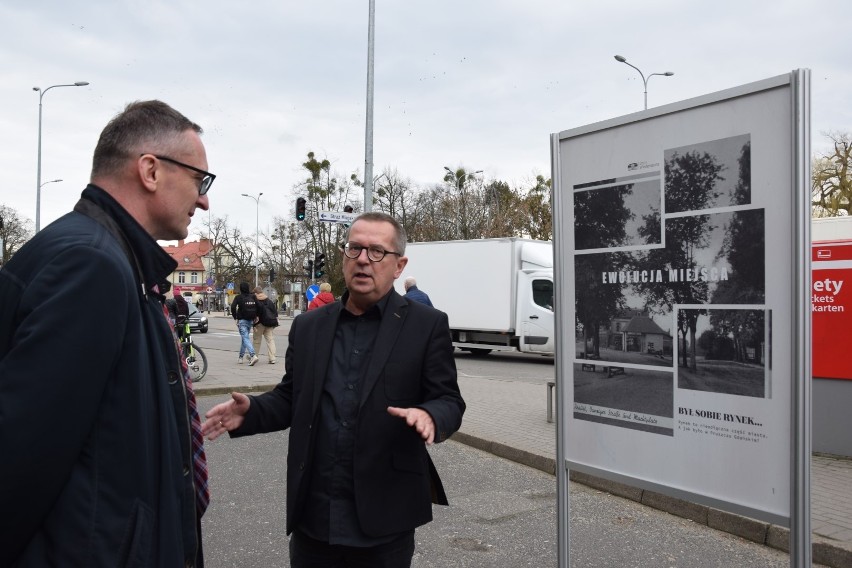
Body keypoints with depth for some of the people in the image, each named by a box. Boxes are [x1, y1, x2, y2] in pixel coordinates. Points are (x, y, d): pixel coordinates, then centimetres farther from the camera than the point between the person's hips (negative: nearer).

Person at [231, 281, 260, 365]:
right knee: (244, 337, 19)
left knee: (245, 338, -9)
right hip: (250, 321, 5)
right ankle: (241, 357, 26)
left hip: (242, 320, -5)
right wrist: (256, 316, 8)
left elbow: (233, 307, -16)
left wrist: (235, 317, -4)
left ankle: (253, 355, -27)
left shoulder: (239, 297, -6)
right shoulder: (253, 297, 4)